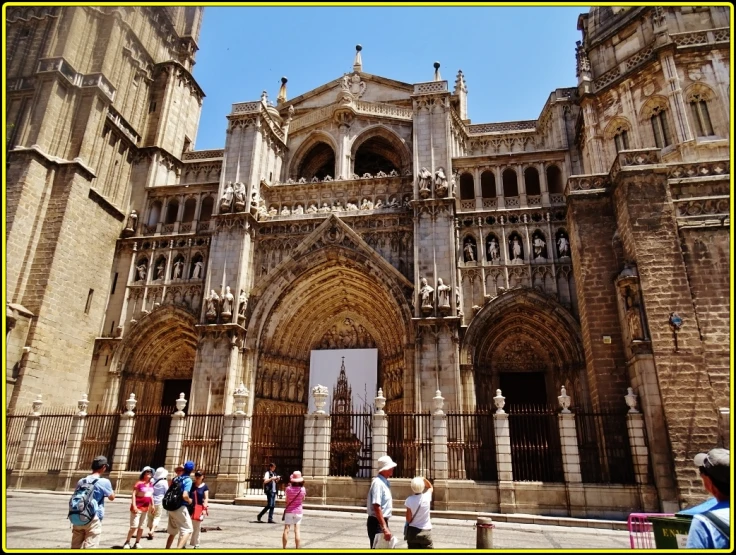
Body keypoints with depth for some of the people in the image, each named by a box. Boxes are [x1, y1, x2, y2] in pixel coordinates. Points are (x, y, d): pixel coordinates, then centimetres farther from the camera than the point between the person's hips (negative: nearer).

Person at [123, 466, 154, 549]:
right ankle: (127, 542, 10)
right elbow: (134, 494, -15)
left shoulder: (151, 484, 8)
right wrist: (134, 506, -21)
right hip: (137, 508, -7)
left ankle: (137, 543, 20)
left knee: (141, 527, 11)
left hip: (145, 508, 7)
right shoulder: (139, 483, -13)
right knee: (134, 526, -7)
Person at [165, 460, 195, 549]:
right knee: (187, 530, -1)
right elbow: (185, 495, -25)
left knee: (172, 532, 20)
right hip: (180, 508, -7)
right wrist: (189, 500, -6)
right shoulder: (188, 480, -13)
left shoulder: (176, 478, 9)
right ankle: (179, 549, -18)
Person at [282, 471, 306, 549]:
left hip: (289, 511, -1)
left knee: (286, 529, 7)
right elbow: (303, 499, 6)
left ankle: (284, 548, 12)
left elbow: (287, 500, 0)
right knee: (297, 530, 4)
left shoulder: (288, 489, -13)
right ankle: (297, 549, 4)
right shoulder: (302, 489, -9)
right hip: (298, 511, 1)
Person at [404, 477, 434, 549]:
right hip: (426, 531, 0)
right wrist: (423, 479, 4)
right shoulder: (427, 497, -10)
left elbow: (408, 519, -7)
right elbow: (430, 487, 14)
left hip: (413, 531, 0)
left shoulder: (409, 500, -14)